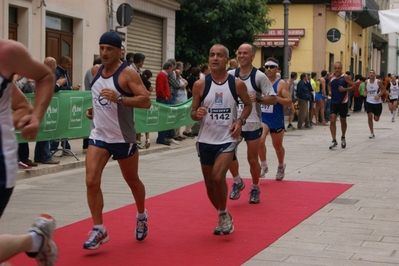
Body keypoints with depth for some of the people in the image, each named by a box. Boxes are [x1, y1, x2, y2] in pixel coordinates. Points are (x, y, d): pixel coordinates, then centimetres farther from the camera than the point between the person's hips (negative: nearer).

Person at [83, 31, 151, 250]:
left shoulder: (128, 73, -15)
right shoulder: (95, 70, 5)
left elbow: (146, 101, -23)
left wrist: (119, 98, -34)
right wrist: (93, 109, 7)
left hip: (123, 138, -4)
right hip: (98, 135, 4)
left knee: (132, 181, 14)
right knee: (91, 181, -11)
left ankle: (141, 216, 40)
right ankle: (99, 230, -2)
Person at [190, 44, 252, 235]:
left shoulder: (237, 84, -5)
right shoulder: (200, 84, -4)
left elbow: (248, 105, 11)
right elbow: (193, 113, 2)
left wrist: (240, 120, -8)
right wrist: (197, 114, -21)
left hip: (227, 139, -2)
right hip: (206, 140, 3)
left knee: (218, 177, -22)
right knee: (209, 183, 10)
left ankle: (223, 214, 3)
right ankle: (223, 216, 34)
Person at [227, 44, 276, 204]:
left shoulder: (259, 76, -8)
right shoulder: (230, 75, 2)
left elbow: (273, 99, -10)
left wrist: (257, 98, -26)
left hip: (253, 123, -3)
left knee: (252, 158, 5)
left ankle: (255, 189, 26)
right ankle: (237, 182, 15)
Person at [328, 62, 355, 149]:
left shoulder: (345, 77, -10)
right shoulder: (331, 77, 2)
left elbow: (353, 86, -8)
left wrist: (345, 89, -22)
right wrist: (329, 91, 0)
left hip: (343, 102, -2)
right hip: (334, 102, 2)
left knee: (343, 120, 12)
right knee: (332, 120, -10)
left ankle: (343, 137, 34)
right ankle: (334, 140, -7)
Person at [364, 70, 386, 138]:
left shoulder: (378, 82, -10)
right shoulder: (366, 82, -1)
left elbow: (384, 90, -2)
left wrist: (379, 95, -18)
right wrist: (365, 93, -5)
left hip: (377, 102, -2)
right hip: (369, 102, 2)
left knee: (376, 119, 1)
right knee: (369, 117, -10)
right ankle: (372, 133, 1)